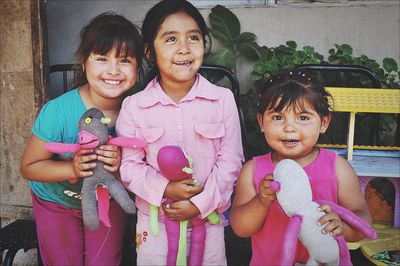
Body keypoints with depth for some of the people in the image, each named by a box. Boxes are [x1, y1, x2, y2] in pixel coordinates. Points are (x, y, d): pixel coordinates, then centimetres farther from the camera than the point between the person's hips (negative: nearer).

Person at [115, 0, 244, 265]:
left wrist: (201, 203, -13)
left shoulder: (223, 99, -8)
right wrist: (164, 189, -20)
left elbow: (230, 160, -6)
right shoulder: (134, 106, -9)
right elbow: (129, 165, -5)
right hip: (154, 220, 0)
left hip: (209, 216, 1)